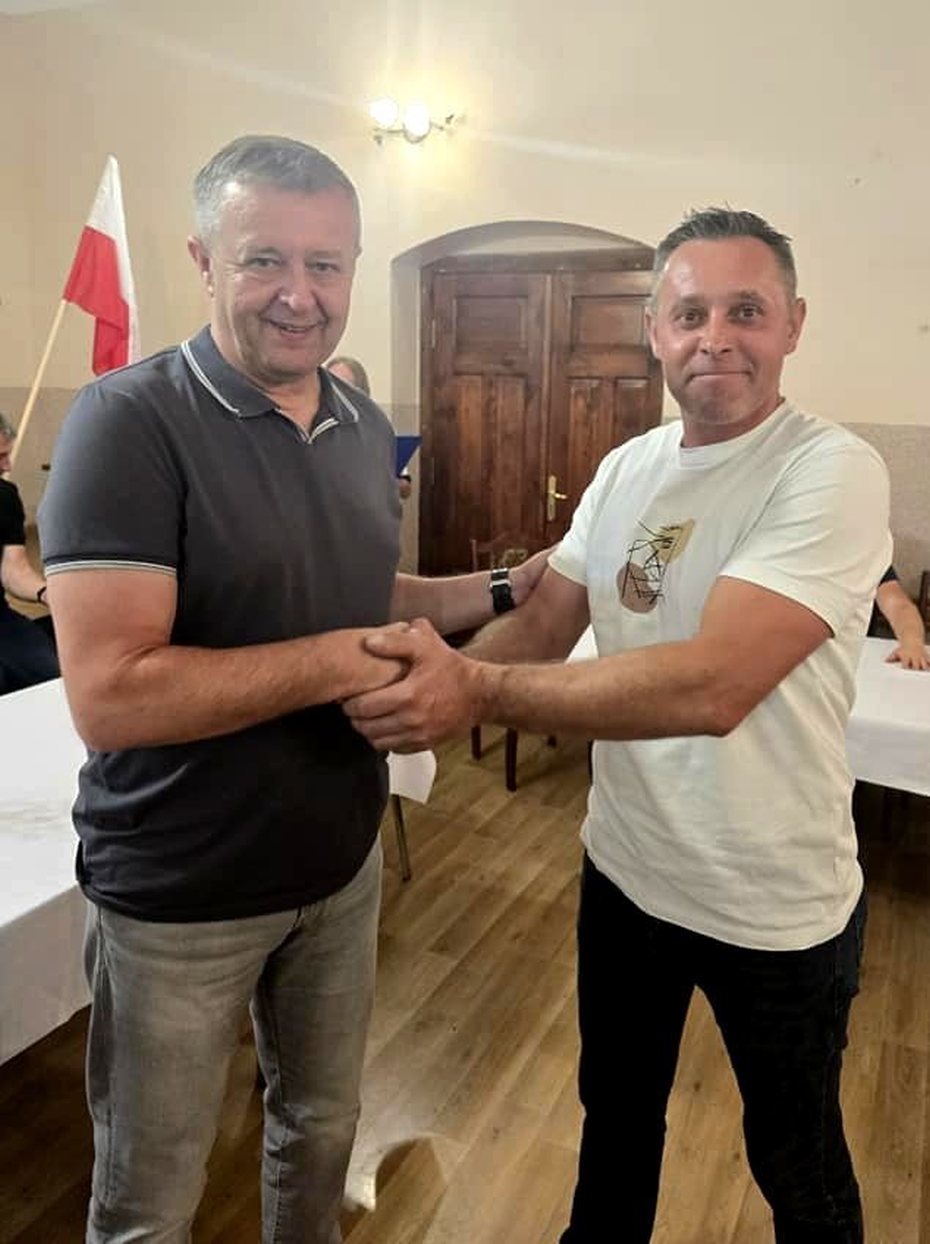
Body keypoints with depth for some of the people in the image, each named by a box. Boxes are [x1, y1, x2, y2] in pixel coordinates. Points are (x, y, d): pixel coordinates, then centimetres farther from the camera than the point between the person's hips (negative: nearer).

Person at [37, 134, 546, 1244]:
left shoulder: (367, 429, 2)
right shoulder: (129, 421, -20)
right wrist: (336, 662, -24)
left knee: (320, 1131, 27)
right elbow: (110, 696, -27)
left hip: (342, 863, 6)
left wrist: (508, 588, 2)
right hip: (176, 897, -5)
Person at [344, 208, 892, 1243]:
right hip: (622, 867, 6)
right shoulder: (625, 468, 1)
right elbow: (543, 625, 0)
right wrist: (431, 684, -18)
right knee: (616, 1111, 30)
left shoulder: (833, 471, -22)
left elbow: (712, 685, -33)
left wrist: (479, 691, -37)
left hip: (775, 907, -6)